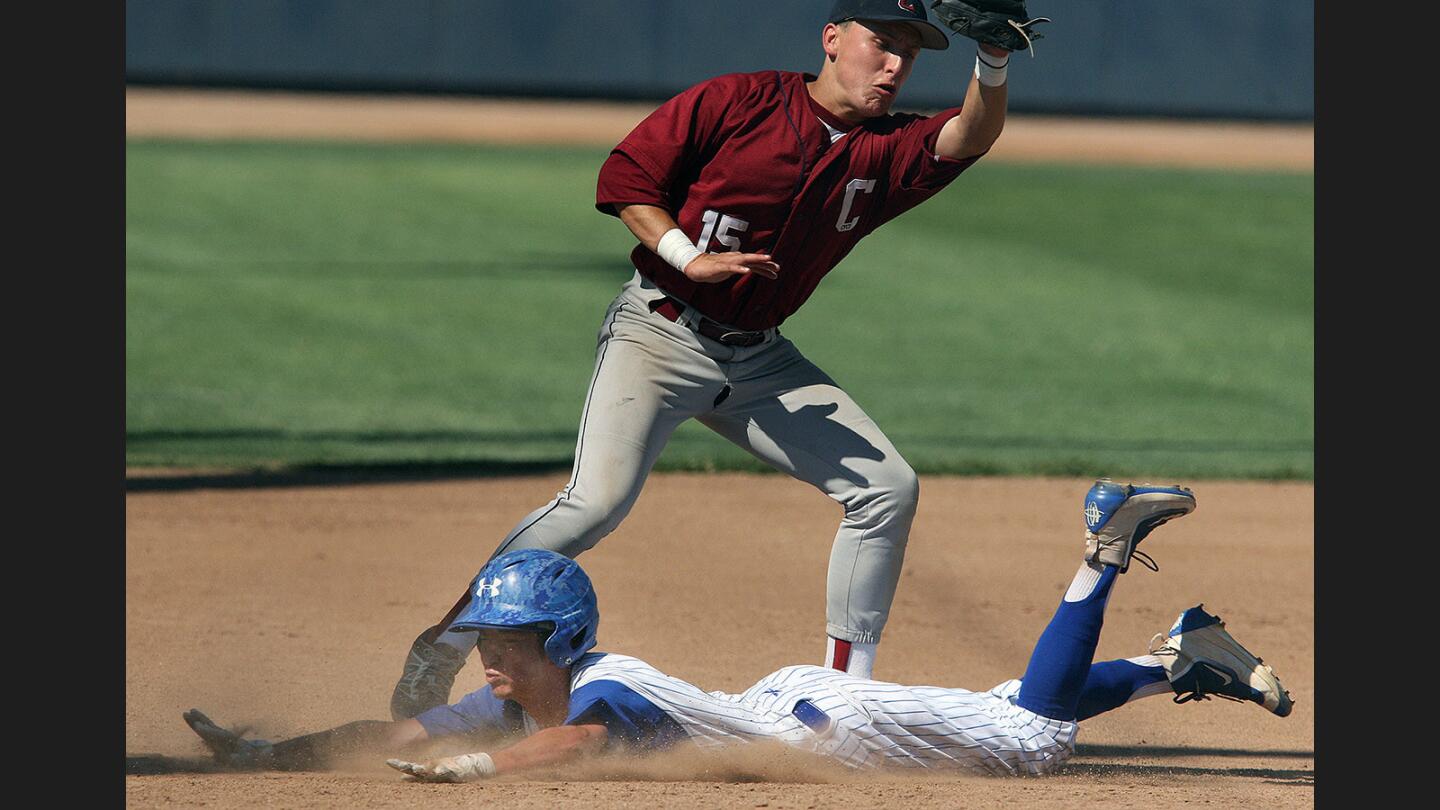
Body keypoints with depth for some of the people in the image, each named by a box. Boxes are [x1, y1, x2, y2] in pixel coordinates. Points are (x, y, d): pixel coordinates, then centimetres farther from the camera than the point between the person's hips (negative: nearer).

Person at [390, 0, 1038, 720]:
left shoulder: (882, 153, 2)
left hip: (758, 360, 6)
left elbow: (968, 139, -17)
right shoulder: (738, 101, -8)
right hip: (658, 330, -6)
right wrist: (687, 257, -20)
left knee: (887, 487, -2)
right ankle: (442, 648, -12)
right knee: (597, 500, -23)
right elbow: (624, 177, -6)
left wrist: (993, 63, -35)